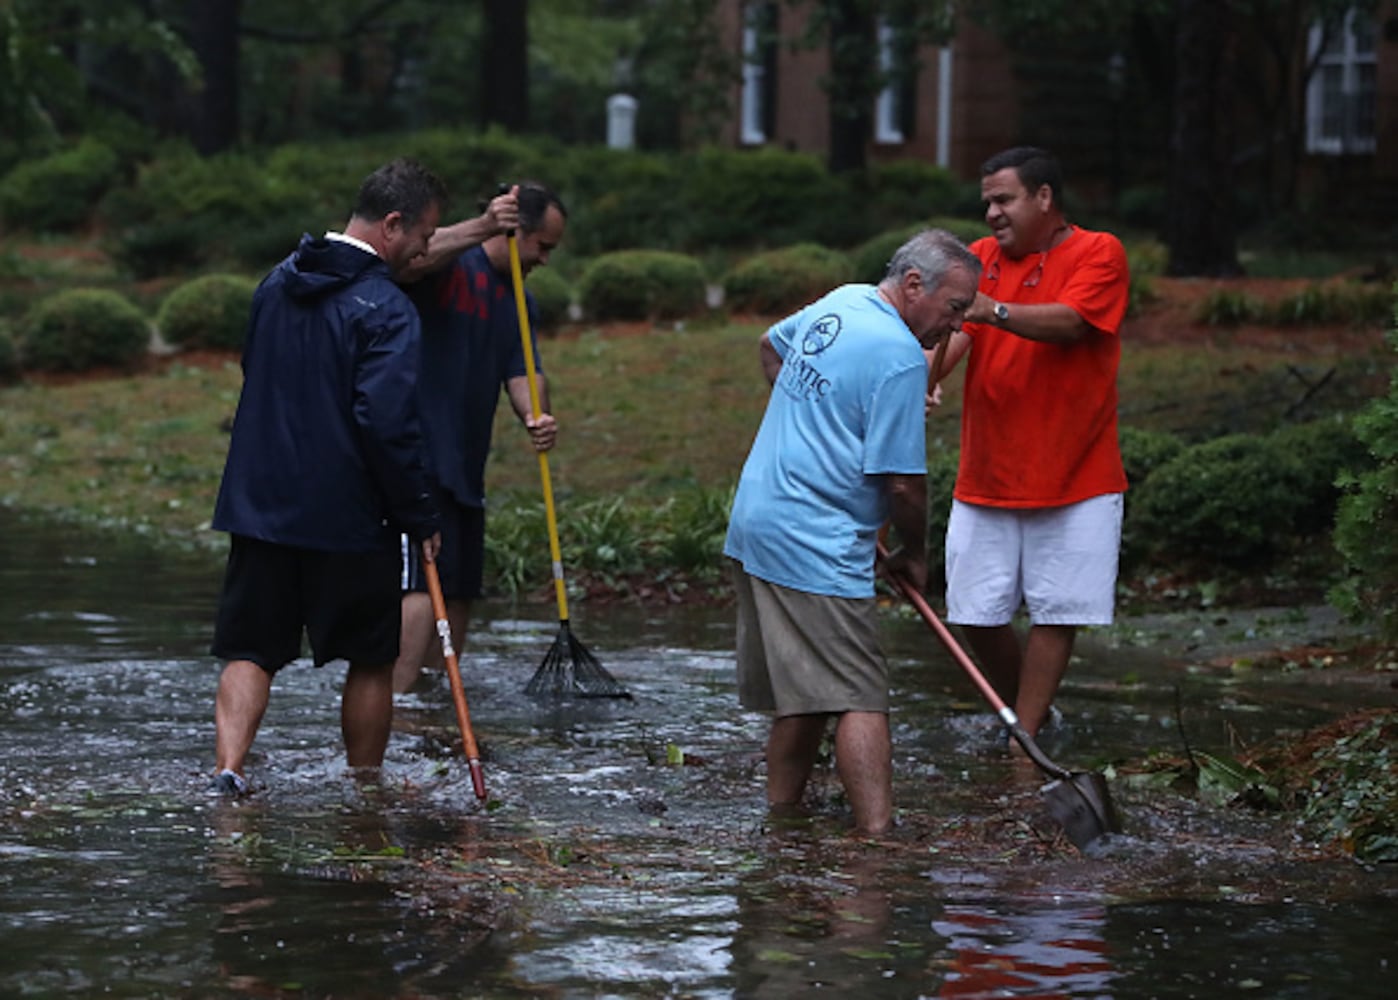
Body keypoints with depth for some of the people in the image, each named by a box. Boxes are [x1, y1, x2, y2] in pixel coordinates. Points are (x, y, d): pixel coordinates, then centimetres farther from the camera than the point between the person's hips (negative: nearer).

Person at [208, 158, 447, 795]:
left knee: (251, 650, 6)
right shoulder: (386, 309, -15)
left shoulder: (277, 284, 9)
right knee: (371, 660, 10)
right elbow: (388, 423, -22)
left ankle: (228, 768, -13)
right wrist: (420, 517, -12)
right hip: (349, 516, -6)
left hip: (259, 504, 6)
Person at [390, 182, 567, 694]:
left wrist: (534, 414, -15)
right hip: (415, 459, -9)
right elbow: (410, 261, -31)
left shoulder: (519, 301, 18)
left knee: (460, 594, 12)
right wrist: (481, 229, -43)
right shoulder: (449, 267, -7)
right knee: (422, 591, -19)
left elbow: (522, 371, 8)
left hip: (465, 469, 9)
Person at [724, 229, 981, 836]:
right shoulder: (900, 356, -16)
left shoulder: (839, 304, 13)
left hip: (754, 524, 9)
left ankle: (781, 812, 21)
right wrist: (914, 554, 2)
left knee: (803, 693, 16)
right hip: (815, 547, -9)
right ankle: (877, 836, -19)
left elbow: (771, 345, 35)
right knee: (859, 697, -12)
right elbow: (903, 482, -15)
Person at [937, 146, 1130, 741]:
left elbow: (1069, 322, -22)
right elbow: (953, 330, -6)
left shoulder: (1098, 254, -5)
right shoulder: (980, 258, 9)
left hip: (1074, 476, -4)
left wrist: (993, 311, -39)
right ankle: (1023, 711, 25)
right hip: (986, 476, 4)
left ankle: (1023, 739, 6)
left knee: (1055, 612, -1)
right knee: (977, 614, 4)